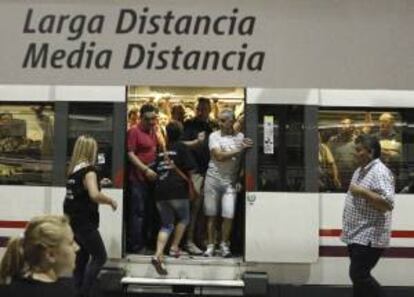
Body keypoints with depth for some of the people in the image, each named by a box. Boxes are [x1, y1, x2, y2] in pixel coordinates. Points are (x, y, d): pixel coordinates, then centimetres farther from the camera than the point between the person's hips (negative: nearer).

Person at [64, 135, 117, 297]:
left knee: (81, 257, 17)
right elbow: (94, 195, -31)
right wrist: (111, 201, -15)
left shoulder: (73, 170, 9)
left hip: (72, 221, 8)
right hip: (84, 223, -8)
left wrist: (98, 183, 21)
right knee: (99, 257, 1)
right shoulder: (89, 171, -16)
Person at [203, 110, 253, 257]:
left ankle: (224, 244, 12)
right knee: (211, 214, 4)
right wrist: (239, 149, -17)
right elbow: (219, 156, -13)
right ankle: (210, 245, 15)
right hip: (213, 178, 0)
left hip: (230, 181, 1)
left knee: (229, 215, -5)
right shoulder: (214, 136, 0)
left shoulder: (240, 137, 4)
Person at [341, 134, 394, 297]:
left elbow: (388, 203, -27)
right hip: (357, 235, 10)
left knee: (359, 275, -9)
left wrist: (362, 191, -26)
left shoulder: (380, 172, -17)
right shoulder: (360, 170, 13)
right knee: (358, 275, 15)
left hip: (369, 237, -10)